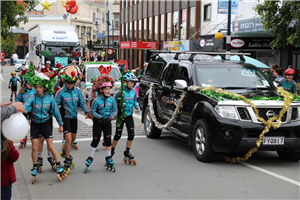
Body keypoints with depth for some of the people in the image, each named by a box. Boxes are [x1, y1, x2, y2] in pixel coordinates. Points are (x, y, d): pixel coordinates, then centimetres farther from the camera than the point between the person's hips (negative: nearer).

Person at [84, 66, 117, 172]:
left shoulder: (112, 100, -4)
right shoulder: (97, 100, -14)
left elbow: (115, 111, 2)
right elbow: (92, 111, -10)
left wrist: (110, 117, -15)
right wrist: (100, 117, -21)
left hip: (107, 122, 3)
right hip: (97, 122, -3)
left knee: (108, 140, 3)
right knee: (95, 140, 2)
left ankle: (108, 159, 17)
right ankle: (90, 158, 16)